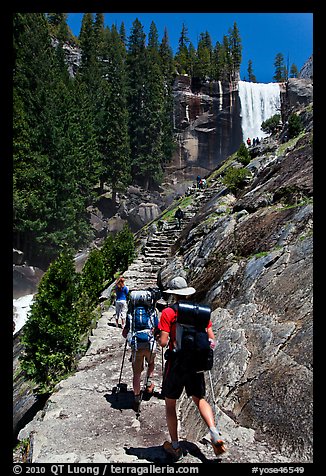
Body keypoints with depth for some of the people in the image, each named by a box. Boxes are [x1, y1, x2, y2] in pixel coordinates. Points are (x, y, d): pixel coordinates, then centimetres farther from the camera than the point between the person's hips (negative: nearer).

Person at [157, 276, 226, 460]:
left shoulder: (168, 312, -10)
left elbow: (163, 342, -16)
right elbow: (212, 340, 2)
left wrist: (160, 339, 6)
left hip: (176, 362, -3)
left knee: (170, 404, 15)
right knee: (200, 399, 23)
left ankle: (175, 447, 24)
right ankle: (215, 435, 5)